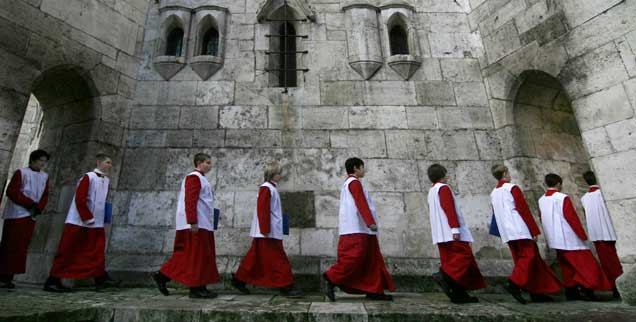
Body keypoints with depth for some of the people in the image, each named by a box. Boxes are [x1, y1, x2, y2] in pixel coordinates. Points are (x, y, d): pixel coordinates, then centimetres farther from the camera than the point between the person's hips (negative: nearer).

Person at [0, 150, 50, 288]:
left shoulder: (45, 176, 11)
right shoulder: (21, 172, -3)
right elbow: (11, 191, -10)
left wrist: (39, 208, -5)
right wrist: (31, 204, -14)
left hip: (31, 216, 5)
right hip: (16, 214, -5)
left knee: (22, 248, 5)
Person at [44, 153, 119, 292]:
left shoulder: (106, 180, 11)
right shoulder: (89, 177, -11)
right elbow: (79, 199, -17)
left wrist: (102, 217, 11)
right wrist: (87, 218, -16)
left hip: (96, 224, 7)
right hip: (78, 222, -7)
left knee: (97, 252, 4)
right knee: (67, 252, 1)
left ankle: (101, 278, 5)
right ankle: (53, 281, 12)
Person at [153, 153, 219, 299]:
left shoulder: (199, 178, 20)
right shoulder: (194, 177, -10)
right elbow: (190, 200, -19)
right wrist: (193, 222, -24)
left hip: (202, 223, 10)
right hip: (197, 224, -10)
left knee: (186, 254, 14)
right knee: (197, 255, -4)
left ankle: (162, 276, 21)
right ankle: (196, 288, 3)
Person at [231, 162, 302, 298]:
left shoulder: (271, 188, 16)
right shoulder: (266, 188, -14)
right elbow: (262, 210, -21)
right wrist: (265, 230, -22)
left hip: (271, 232, 10)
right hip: (267, 233, -10)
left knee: (256, 258, 16)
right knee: (278, 259, -5)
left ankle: (239, 280, 28)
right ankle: (286, 287, 2)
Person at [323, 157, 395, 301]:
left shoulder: (347, 183, 24)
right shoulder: (354, 182, -7)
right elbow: (362, 203, -18)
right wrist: (371, 222, -23)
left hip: (360, 230, 11)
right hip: (356, 230, -11)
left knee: (371, 260, 9)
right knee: (354, 257, -13)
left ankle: (374, 290, 12)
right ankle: (331, 279, -7)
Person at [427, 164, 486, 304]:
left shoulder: (431, 191, 22)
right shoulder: (444, 188, -5)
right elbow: (449, 208, -17)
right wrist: (455, 228, -21)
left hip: (440, 235, 9)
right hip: (451, 233, -9)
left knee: (450, 259, 7)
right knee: (464, 255, -10)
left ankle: (459, 294, 7)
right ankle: (444, 275, -25)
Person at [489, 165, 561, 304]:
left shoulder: (493, 193, 14)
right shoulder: (512, 188, -7)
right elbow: (524, 210, -11)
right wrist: (534, 230, -8)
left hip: (507, 233, 8)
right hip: (520, 230, -7)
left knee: (521, 260, 10)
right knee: (529, 257, -6)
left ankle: (536, 293, 14)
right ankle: (513, 283, -22)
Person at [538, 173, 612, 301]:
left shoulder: (541, 201, 6)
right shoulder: (563, 198, -12)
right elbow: (572, 218, -13)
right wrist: (583, 235, -5)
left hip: (555, 240, 7)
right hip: (569, 239, -6)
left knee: (567, 266, 14)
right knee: (586, 263, 3)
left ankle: (571, 291, 15)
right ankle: (584, 287, -7)